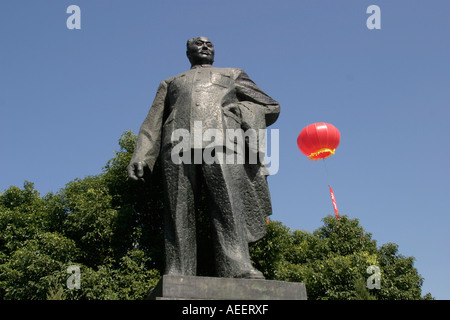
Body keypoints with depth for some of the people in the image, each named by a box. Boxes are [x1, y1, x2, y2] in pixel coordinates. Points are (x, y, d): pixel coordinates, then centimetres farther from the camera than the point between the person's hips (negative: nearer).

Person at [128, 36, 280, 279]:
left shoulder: (234, 75, 36)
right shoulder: (170, 83, 38)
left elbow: (270, 106, 27)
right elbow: (153, 123, 26)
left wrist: (240, 110, 6)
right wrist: (139, 157, 9)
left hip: (221, 141, -1)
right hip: (178, 145, 1)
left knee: (229, 204, -24)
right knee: (178, 211, -16)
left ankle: (239, 270, -38)